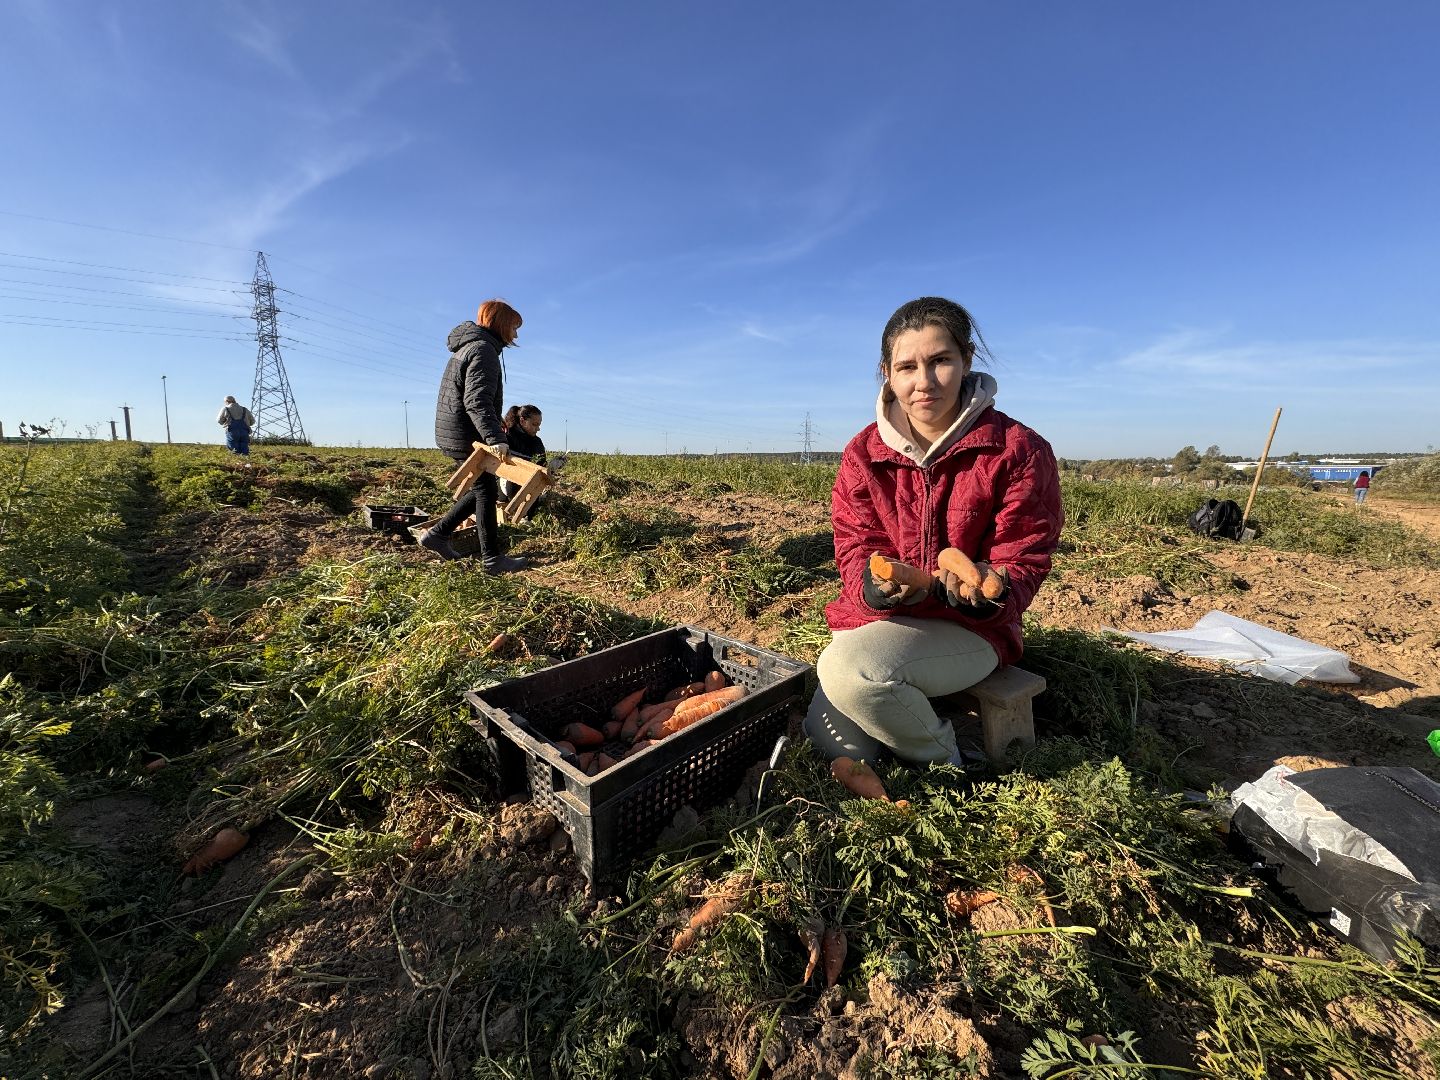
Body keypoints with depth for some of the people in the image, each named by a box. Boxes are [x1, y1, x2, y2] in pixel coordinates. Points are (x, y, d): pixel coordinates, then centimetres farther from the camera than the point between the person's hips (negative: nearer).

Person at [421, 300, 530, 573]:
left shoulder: (467, 348, 19)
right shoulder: (483, 349, -14)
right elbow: (477, 401, -26)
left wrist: (493, 422, 30)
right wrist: (494, 439, -35)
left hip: (452, 434, 10)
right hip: (466, 437, -10)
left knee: (483, 489, 17)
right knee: (487, 492, -3)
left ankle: (437, 533, 20)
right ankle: (492, 560, 4)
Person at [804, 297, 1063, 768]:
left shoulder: (1018, 452, -10)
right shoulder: (863, 454, -2)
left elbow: (1023, 563, -8)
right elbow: (857, 551, -5)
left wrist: (987, 594, -32)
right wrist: (876, 587, -29)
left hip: (969, 628, -3)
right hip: (877, 618, 4)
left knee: (847, 669, -31)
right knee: (831, 746, -10)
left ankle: (942, 760, 1)